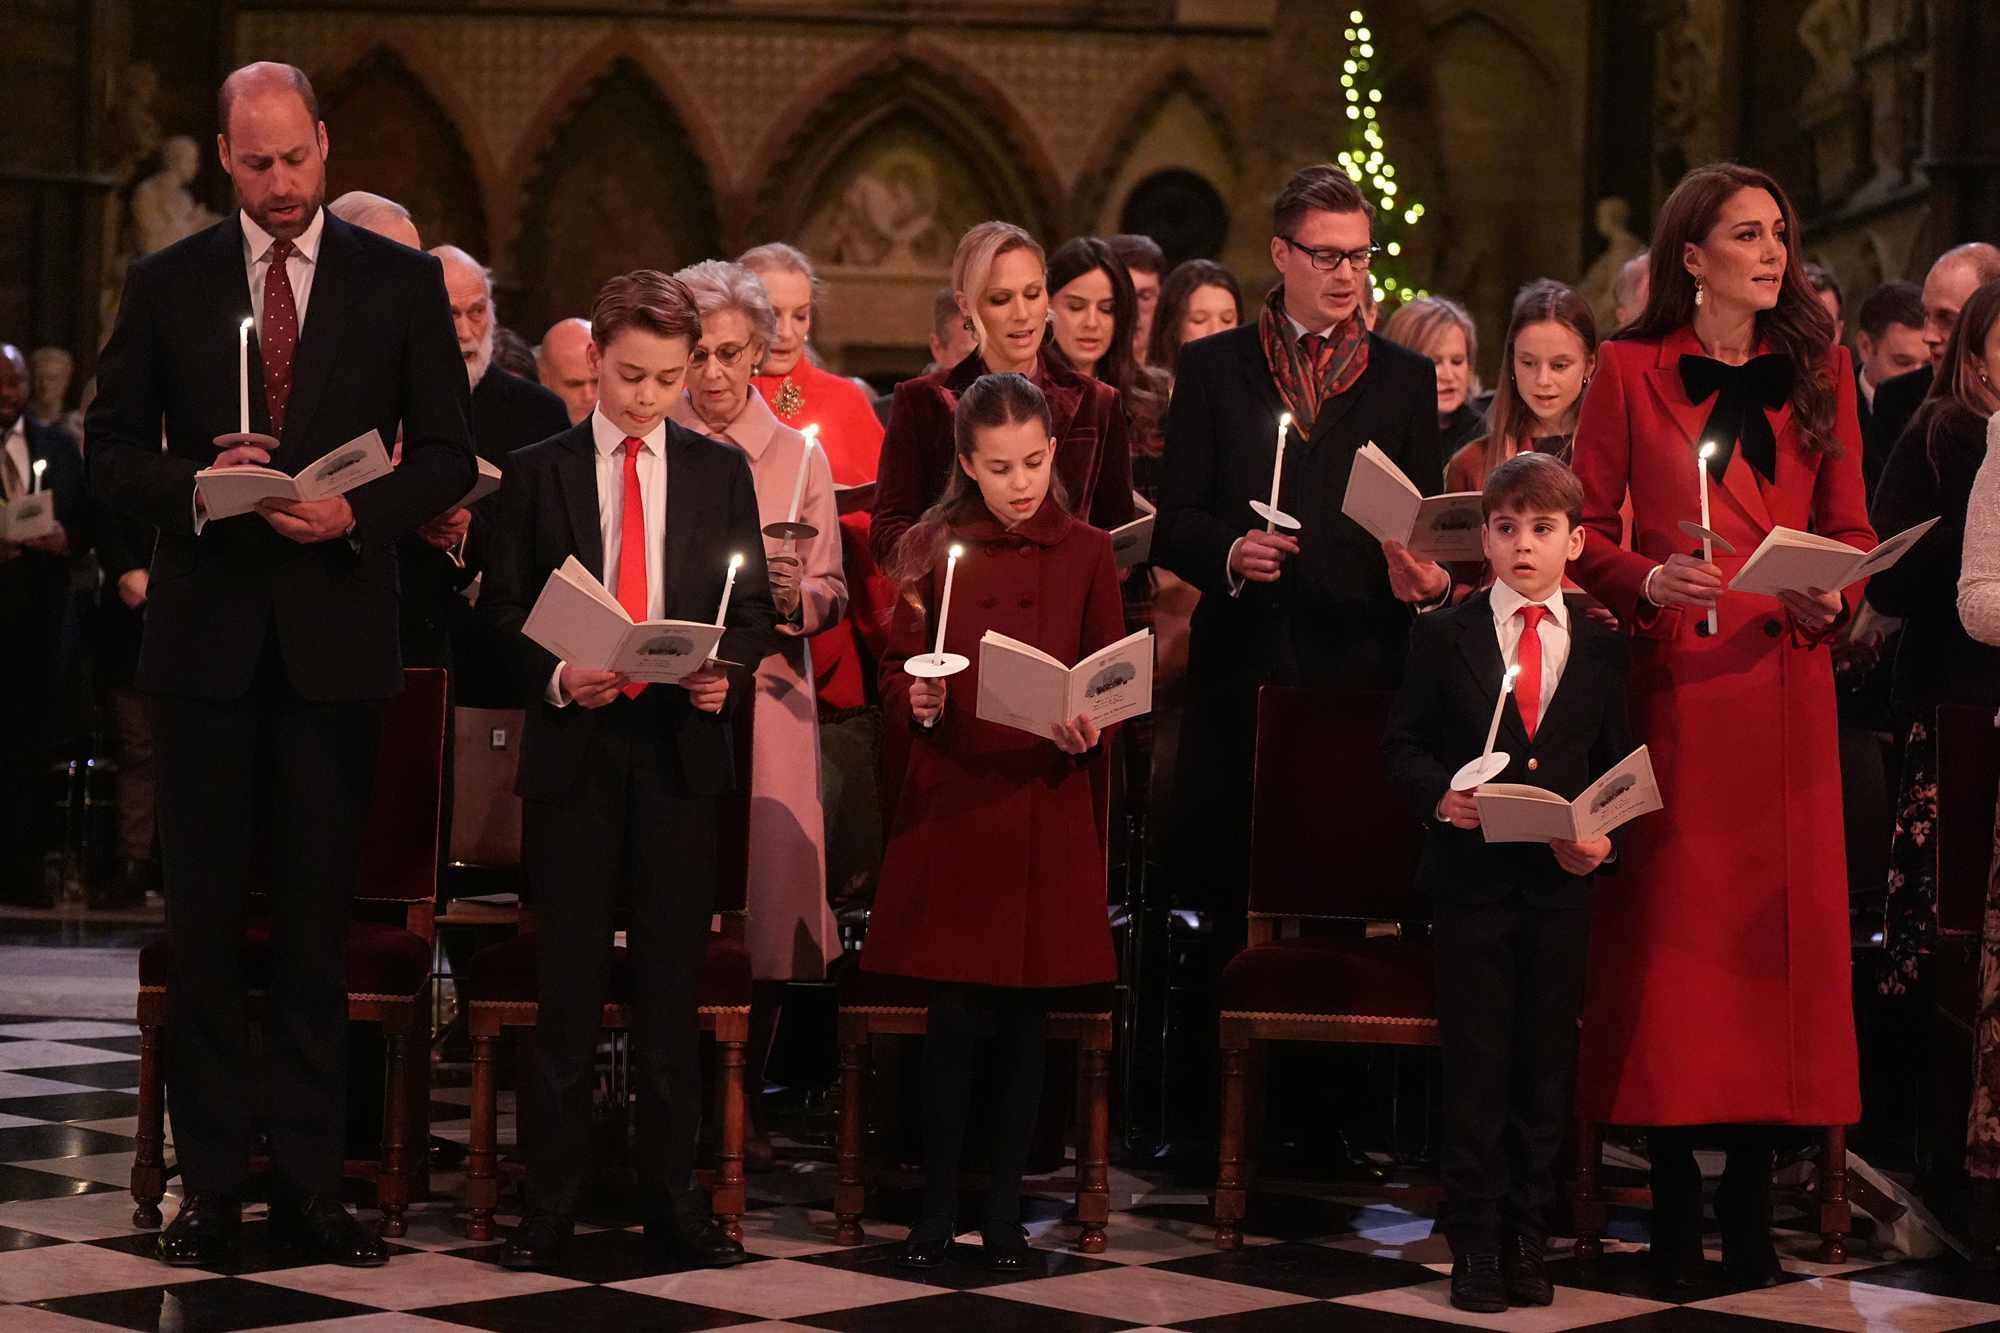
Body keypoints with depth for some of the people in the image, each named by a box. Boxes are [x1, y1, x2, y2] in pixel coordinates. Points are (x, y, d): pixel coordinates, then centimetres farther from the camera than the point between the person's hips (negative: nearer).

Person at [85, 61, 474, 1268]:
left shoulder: (401, 282, 4)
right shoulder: (167, 285, 6)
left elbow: (446, 454, 3)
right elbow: (112, 450, 6)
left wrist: (360, 512, -14)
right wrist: (195, 487, -14)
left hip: (336, 636, 0)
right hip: (208, 635, 1)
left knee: (321, 915, 4)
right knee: (206, 915, 3)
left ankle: (311, 1180, 10)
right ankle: (214, 1181, 9)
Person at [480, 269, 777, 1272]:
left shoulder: (721, 471, 9)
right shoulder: (538, 473, 6)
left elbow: (755, 607, 9)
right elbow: (504, 613, 5)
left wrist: (726, 667, -11)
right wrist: (557, 677, -13)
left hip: (682, 747, 1)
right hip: (574, 748, -1)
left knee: (672, 983, 4)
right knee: (568, 985, 2)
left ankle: (673, 1198, 10)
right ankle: (551, 1201, 8)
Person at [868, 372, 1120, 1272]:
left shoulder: (1086, 554, 4)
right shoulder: (933, 549, 4)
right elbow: (896, 669, 6)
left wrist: (1089, 733, -15)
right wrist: (917, 702, -15)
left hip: (1047, 808, 0)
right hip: (951, 803, 0)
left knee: (1024, 1018, 4)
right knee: (956, 1018, -2)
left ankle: (1004, 1207, 16)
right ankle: (937, 1205, 11)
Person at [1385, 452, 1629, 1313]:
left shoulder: (1601, 645, 5)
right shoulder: (1444, 637, 1)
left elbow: (1617, 760, 7)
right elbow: (1403, 744, 3)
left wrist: (1601, 834, -10)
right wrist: (1439, 794, -16)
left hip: (1561, 879, 2)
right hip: (1471, 876, -1)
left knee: (1546, 1063, 7)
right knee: (1476, 1064, 2)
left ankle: (1528, 1237, 18)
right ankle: (1475, 1243, 10)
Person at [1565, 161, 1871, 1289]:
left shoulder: (1819, 368, 13)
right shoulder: (1632, 371, 5)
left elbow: (1851, 524, 14)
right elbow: (1585, 529, 5)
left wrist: (1834, 596, -6)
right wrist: (1648, 582, -13)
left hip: (1787, 680, 2)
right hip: (1674, 681, -2)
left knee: (1780, 921, -1)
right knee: (1672, 922, -3)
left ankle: (1753, 1196, 7)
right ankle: (1675, 1193, 5)